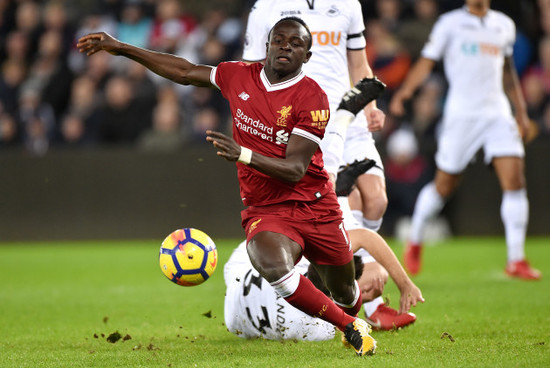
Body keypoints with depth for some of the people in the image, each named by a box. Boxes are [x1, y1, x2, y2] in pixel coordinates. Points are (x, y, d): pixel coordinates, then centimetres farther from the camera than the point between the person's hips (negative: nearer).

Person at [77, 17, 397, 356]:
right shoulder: (239, 76, 1)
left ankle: (354, 317, 54)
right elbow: (185, 72, 16)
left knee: (346, 294, 10)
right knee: (273, 264, -33)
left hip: (315, 207, -1)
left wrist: (243, 155, -33)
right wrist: (119, 48, 16)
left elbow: (295, 170, -18)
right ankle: (351, 327, -10)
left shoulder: (311, 98, -13)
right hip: (266, 210, 1)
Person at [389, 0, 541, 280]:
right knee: (444, 185, 2)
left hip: (498, 112, 4)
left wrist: (521, 111, 24)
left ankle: (516, 260, -5)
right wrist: (403, 91, -16)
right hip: (461, 113, -4)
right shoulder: (450, 23, 0)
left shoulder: (504, 25, 13)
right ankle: (415, 241, 28)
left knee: (514, 179, -10)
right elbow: (426, 62, -2)